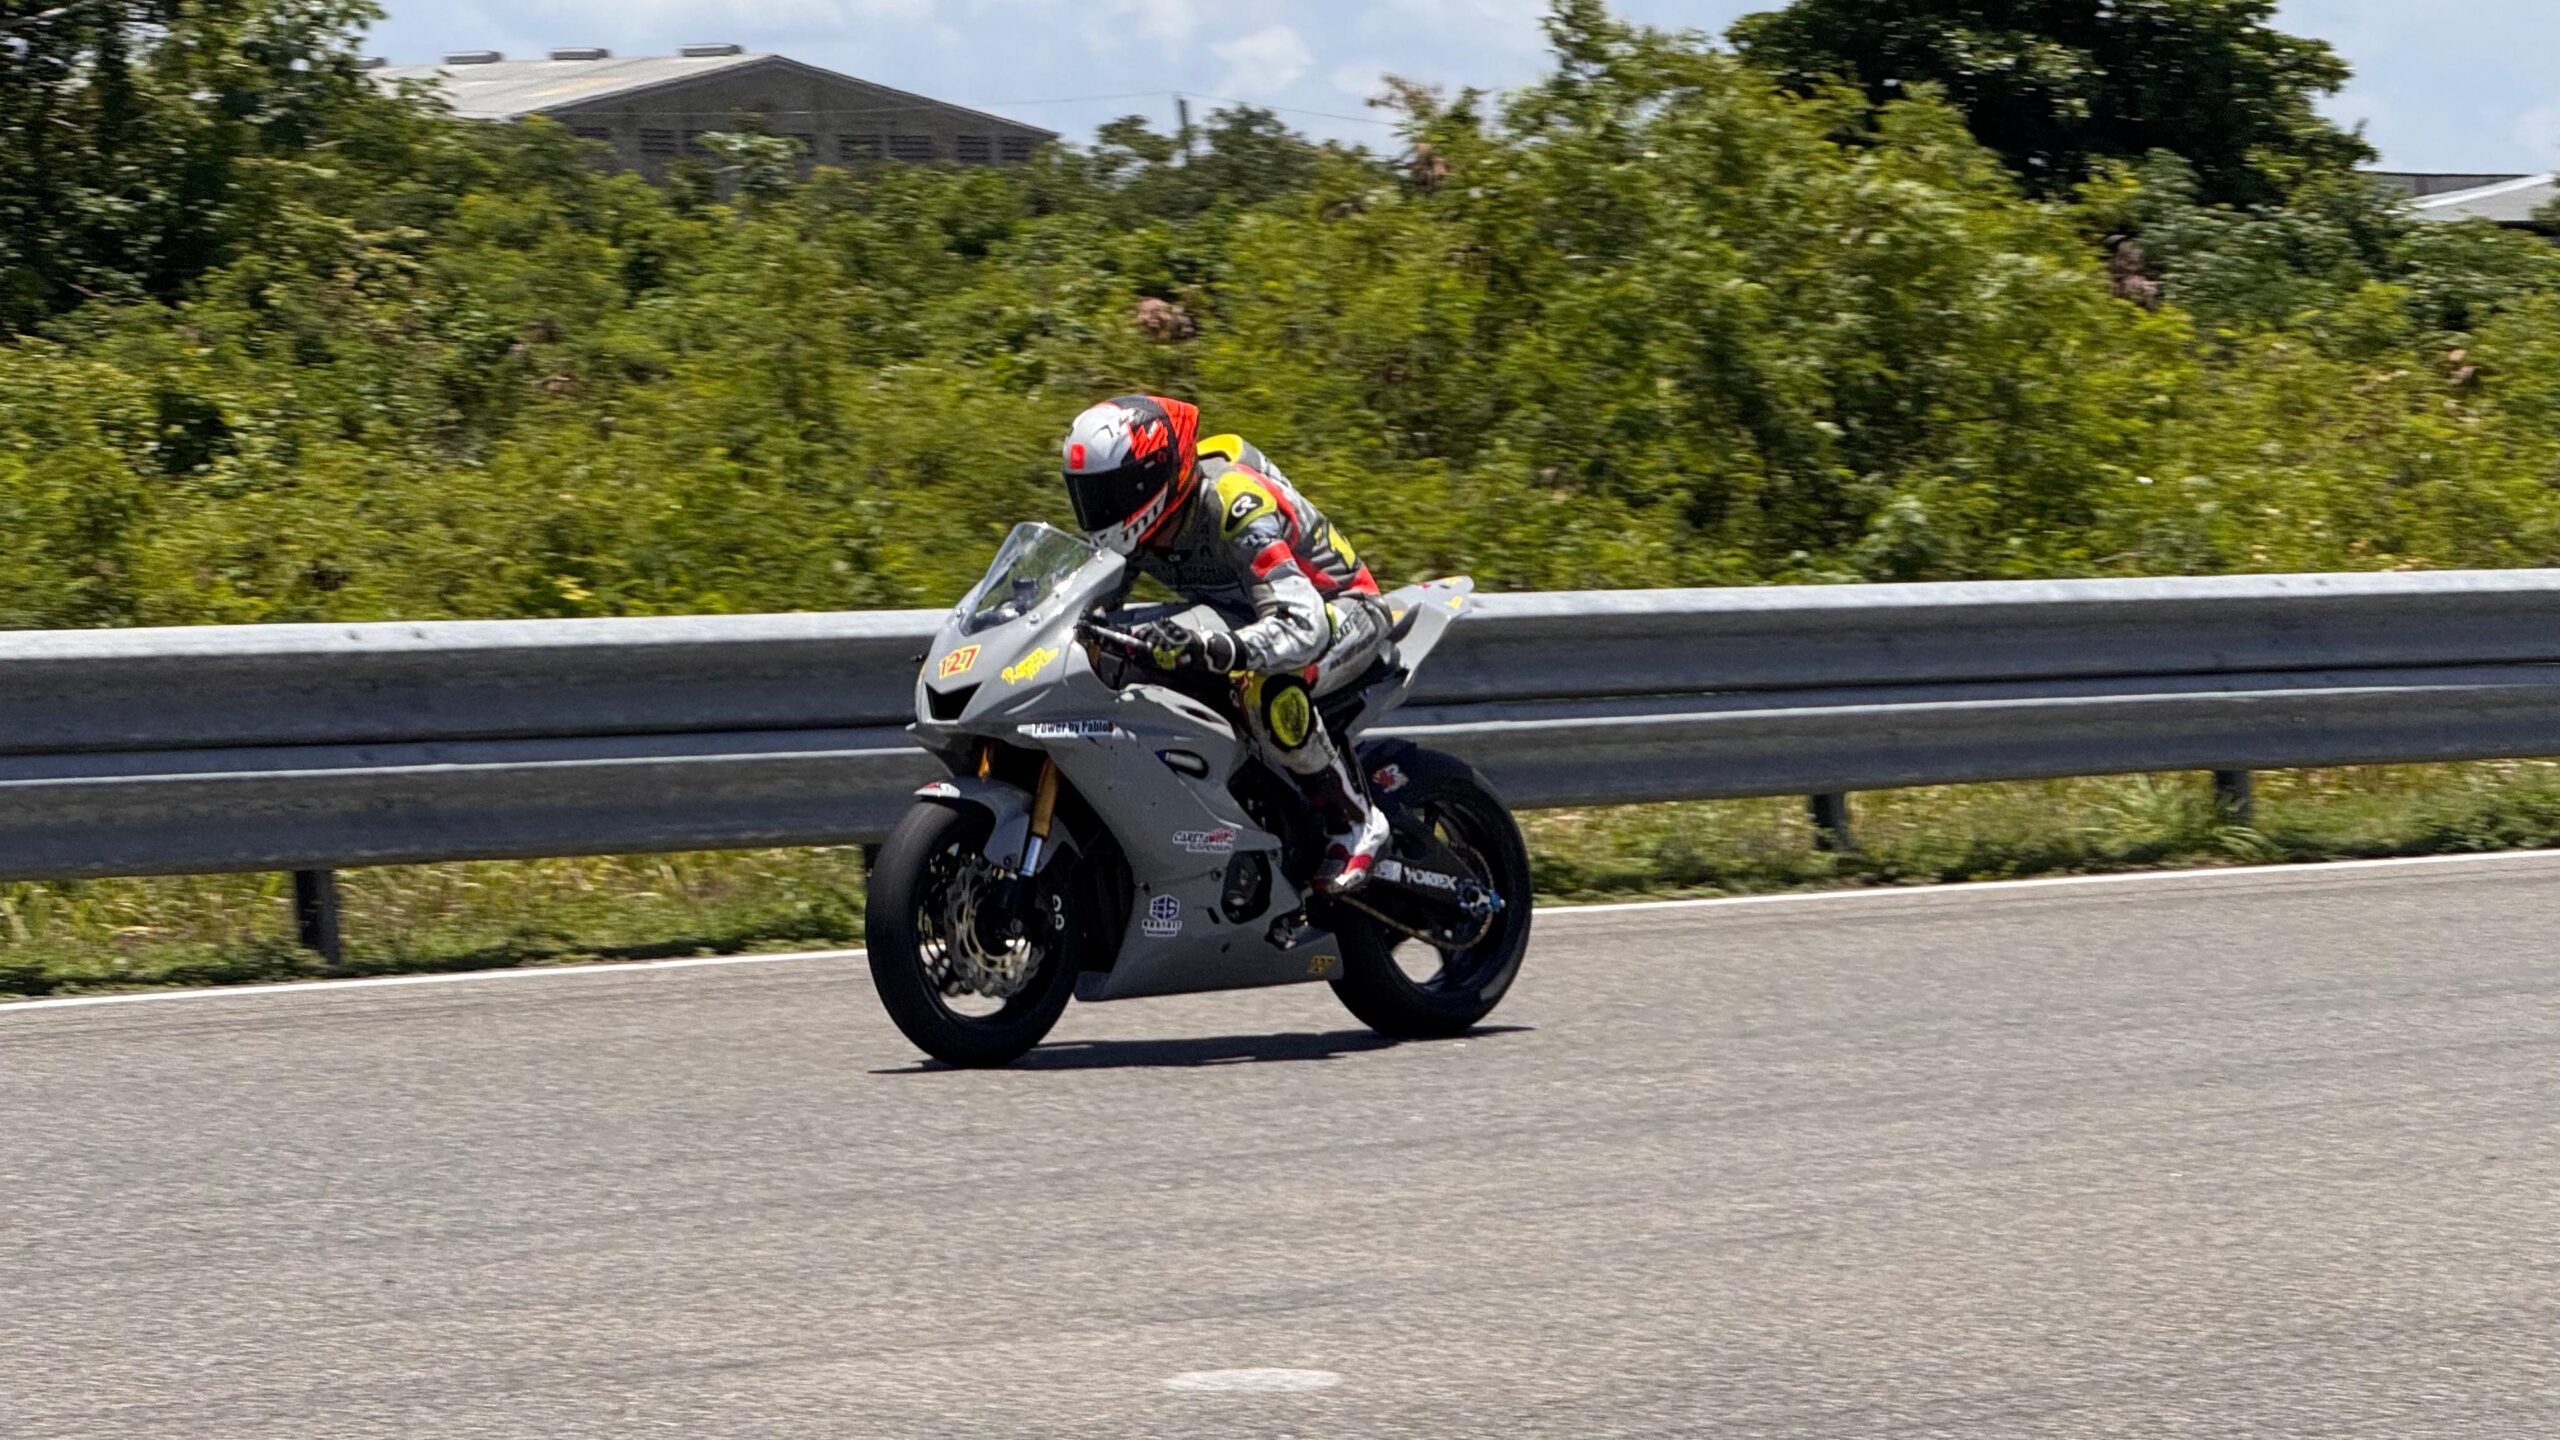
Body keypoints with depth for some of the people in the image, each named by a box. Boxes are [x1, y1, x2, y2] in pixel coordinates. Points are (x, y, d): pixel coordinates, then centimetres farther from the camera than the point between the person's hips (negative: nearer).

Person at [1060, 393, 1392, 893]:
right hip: (1249, 620, 9)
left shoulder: (1234, 506, -35)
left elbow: (1304, 627, -46)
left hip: (1339, 611, -9)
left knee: (1265, 687, -40)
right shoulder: (1133, 523, -11)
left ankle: (1355, 821, -21)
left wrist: (1209, 650, -63)